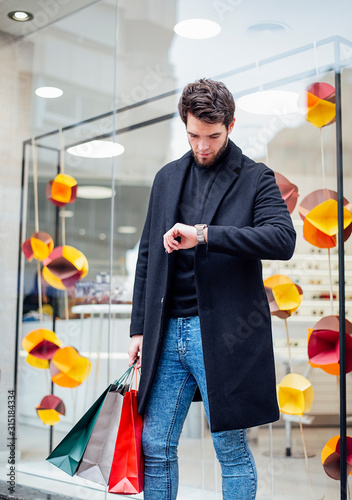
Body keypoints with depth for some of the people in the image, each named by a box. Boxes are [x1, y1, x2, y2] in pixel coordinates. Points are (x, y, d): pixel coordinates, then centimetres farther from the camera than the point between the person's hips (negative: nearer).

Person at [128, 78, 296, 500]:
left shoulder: (255, 179, 1)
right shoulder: (167, 178, 15)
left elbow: (283, 239, -17)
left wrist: (204, 234, -24)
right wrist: (139, 328, 13)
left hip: (222, 335, -4)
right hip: (168, 332, 5)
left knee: (231, 449, 5)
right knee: (154, 447, 9)